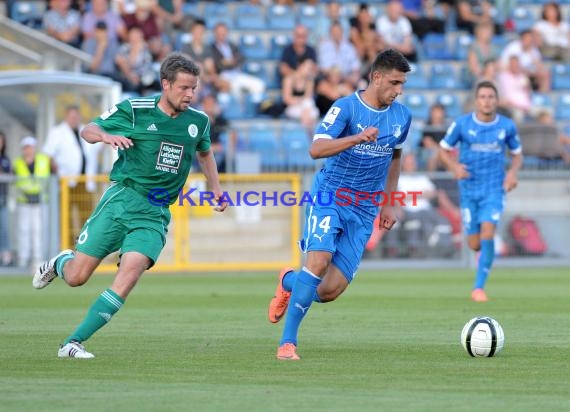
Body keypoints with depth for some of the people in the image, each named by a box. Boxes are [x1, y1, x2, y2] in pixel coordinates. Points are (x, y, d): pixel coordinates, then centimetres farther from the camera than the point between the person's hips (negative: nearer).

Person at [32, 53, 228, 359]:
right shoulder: (134, 110, -6)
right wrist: (106, 135, -19)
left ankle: (74, 343, -19)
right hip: (122, 198, -2)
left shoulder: (198, 121, 6)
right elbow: (87, 130, 3)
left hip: (155, 213, 2)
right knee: (77, 277, -3)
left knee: (131, 271, -22)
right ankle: (59, 263, 38)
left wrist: (215, 187, 19)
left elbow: (204, 152, 28)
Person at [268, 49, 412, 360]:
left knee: (330, 292, -6)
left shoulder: (402, 116, 6)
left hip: (364, 210, 4)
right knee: (319, 261, -27)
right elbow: (316, 149, -23)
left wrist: (388, 204, 19)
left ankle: (289, 283, 29)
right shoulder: (346, 107, -11)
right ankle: (288, 342, -17)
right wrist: (358, 138, -36)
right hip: (330, 196, -4)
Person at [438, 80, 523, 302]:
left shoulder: (507, 126, -2)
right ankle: (485, 249, 42)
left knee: (487, 233, -20)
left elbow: (517, 154, 11)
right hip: (469, 188, 1)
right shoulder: (462, 123, -5)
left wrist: (513, 172, -9)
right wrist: (454, 167, -15)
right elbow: (444, 149, 5)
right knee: (475, 245, 3)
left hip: (494, 188, -1)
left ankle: (479, 286, -12)